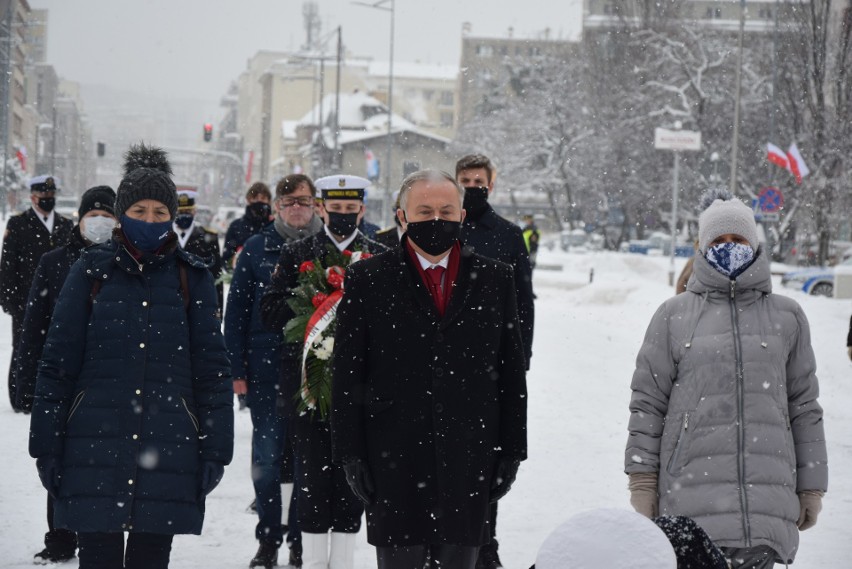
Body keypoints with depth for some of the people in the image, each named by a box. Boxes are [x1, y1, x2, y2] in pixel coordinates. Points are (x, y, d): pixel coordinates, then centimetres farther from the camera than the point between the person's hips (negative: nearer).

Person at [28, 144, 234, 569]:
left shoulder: (192, 277, 6)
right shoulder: (92, 271, 4)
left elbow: (212, 367, 7)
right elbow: (57, 362, 4)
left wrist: (215, 449, 2)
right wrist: (46, 445, 1)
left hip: (169, 448, 1)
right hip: (96, 444, -1)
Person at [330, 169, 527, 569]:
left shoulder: (494, 279, 8)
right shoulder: (367, 280, 2)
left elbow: (511, 372, 10)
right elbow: (347, 375, 1)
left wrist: (511, 450, 5)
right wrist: (351, 453, -5)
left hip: (468, 464, 2)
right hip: (393, 463, -2)